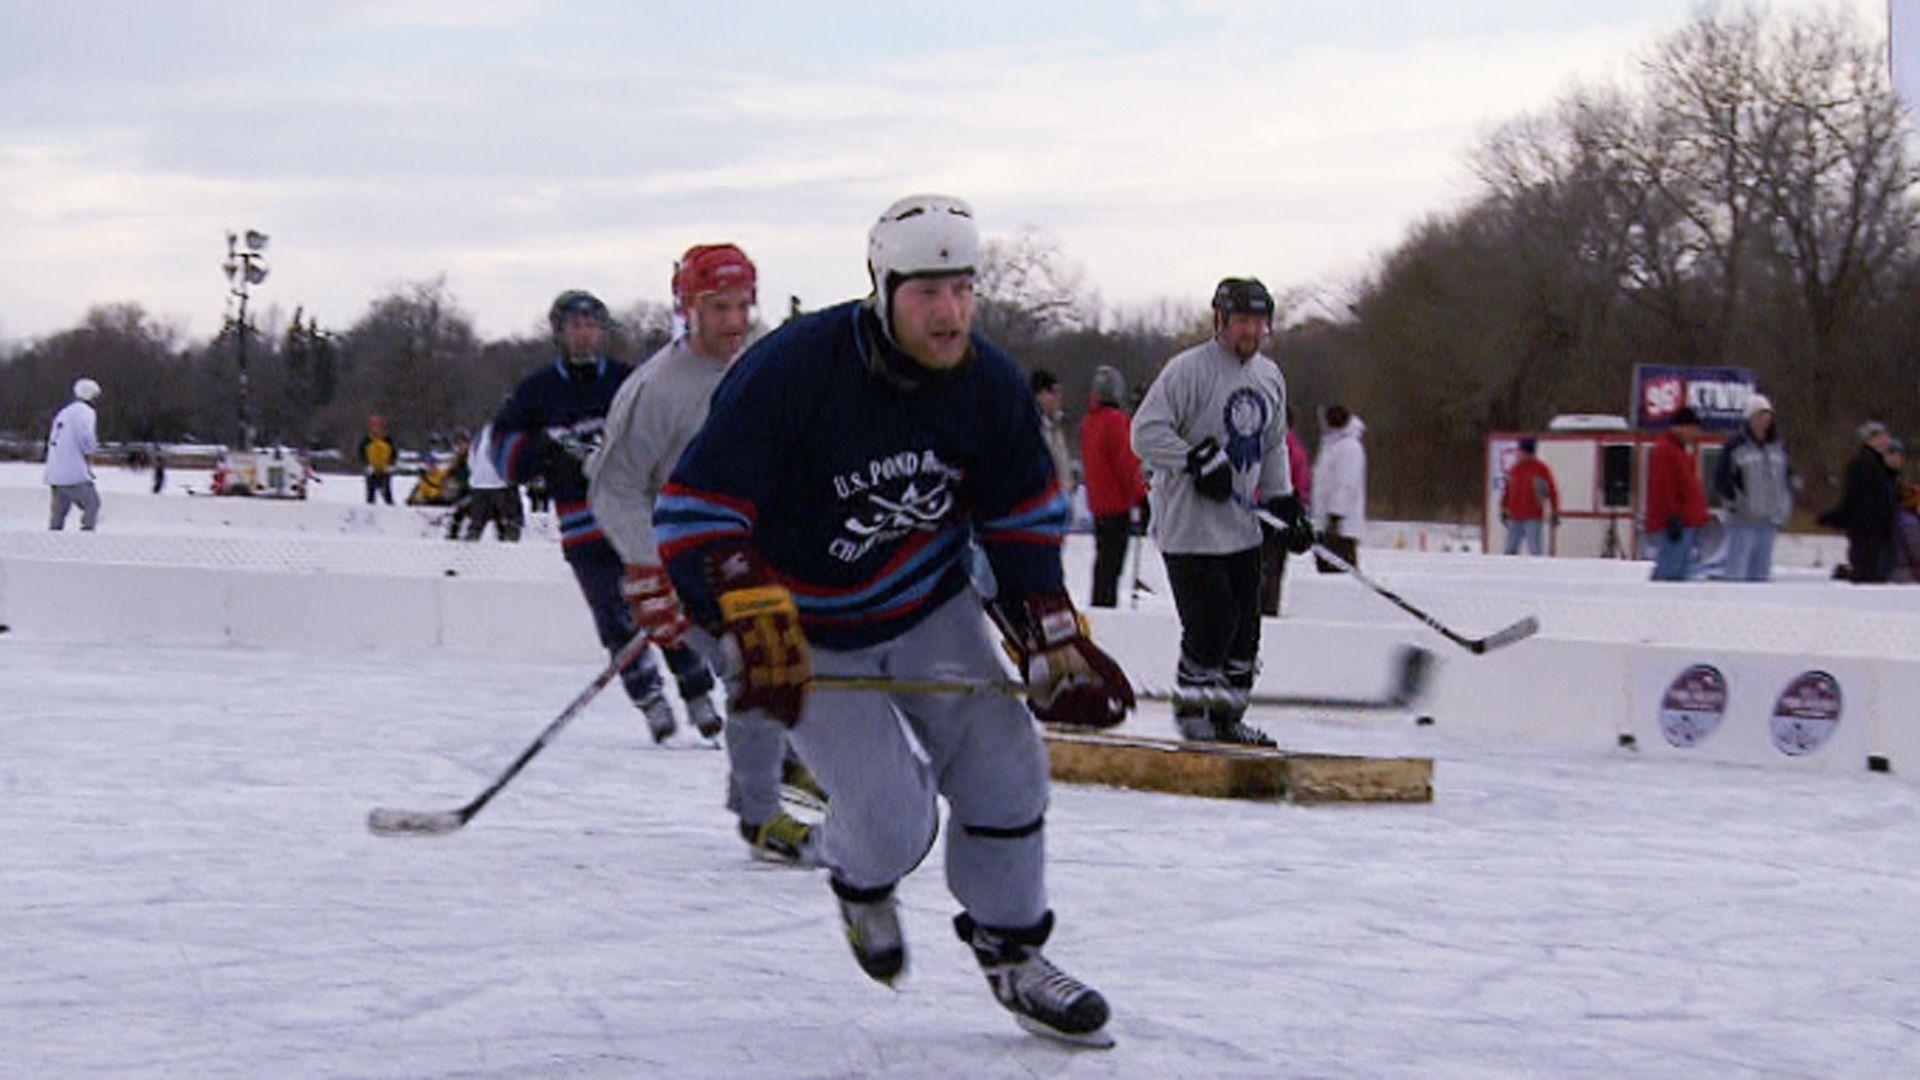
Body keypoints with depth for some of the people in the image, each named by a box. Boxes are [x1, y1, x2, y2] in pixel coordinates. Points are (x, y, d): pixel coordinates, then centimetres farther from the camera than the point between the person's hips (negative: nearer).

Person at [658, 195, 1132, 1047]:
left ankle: (1011, 955, 20)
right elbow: (697, 509, -25)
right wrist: (755, 628, -34)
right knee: (893, 819, -13)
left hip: (930, 605, 5)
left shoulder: (989, 385, -11)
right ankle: (859, 879, 25)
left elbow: (1024, 515, 5)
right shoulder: (793, 370, -27)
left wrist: (1052, 638, -1)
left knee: (1004, 766, -1)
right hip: (811, 630, -5)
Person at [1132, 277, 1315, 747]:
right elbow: (1147, 433, -16)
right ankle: (1191, 703, 11)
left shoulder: (1269, 376, 12)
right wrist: (1197, 461, -24)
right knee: (1212, 622, -10)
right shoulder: (1188, 370, -13)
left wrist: (1285, 502, 15)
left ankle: (1227, 716, 21)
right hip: (1189, 527, -7)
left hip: (1242, 527, 7)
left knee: (1244, 628, 8)